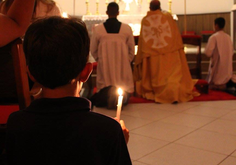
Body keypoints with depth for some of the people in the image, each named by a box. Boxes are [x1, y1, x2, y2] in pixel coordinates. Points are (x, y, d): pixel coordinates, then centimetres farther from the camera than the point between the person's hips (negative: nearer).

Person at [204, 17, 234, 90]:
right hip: (227, 68, 6)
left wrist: (207, 45, 1)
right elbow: (231, 52, 14)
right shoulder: (228, 37, 5)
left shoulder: (213, 37, -14)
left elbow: (208, 53, -17)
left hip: (217, 67, -6)